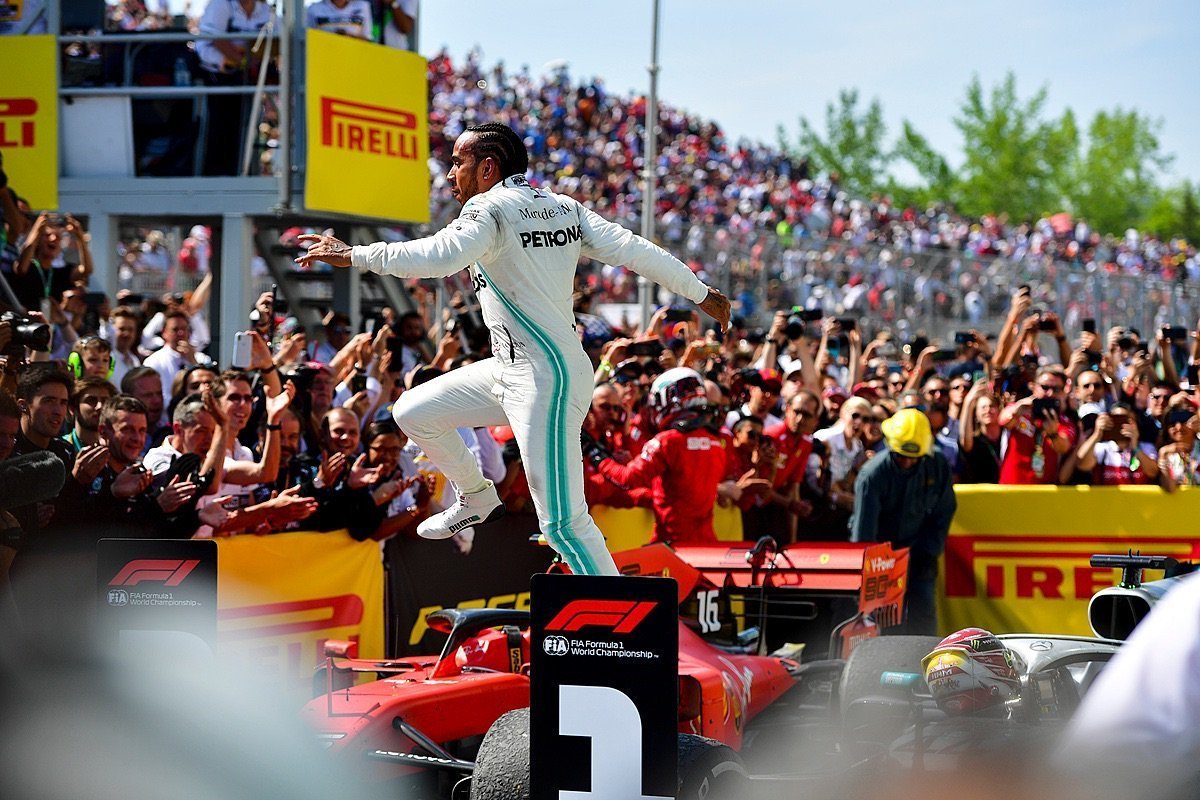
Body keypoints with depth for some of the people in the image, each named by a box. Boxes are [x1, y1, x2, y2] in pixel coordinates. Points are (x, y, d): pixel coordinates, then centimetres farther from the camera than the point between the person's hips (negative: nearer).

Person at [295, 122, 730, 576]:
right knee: (413, 412, 17)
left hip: (547, 381, -10)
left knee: (563, 524, -11)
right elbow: (632, 249, 2)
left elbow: (441, 256, -31)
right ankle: (477, 499, 37)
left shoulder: (490, 207, -13)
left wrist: (353, 256, -25)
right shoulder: (565, 209, 10)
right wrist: (700, 293, 5)